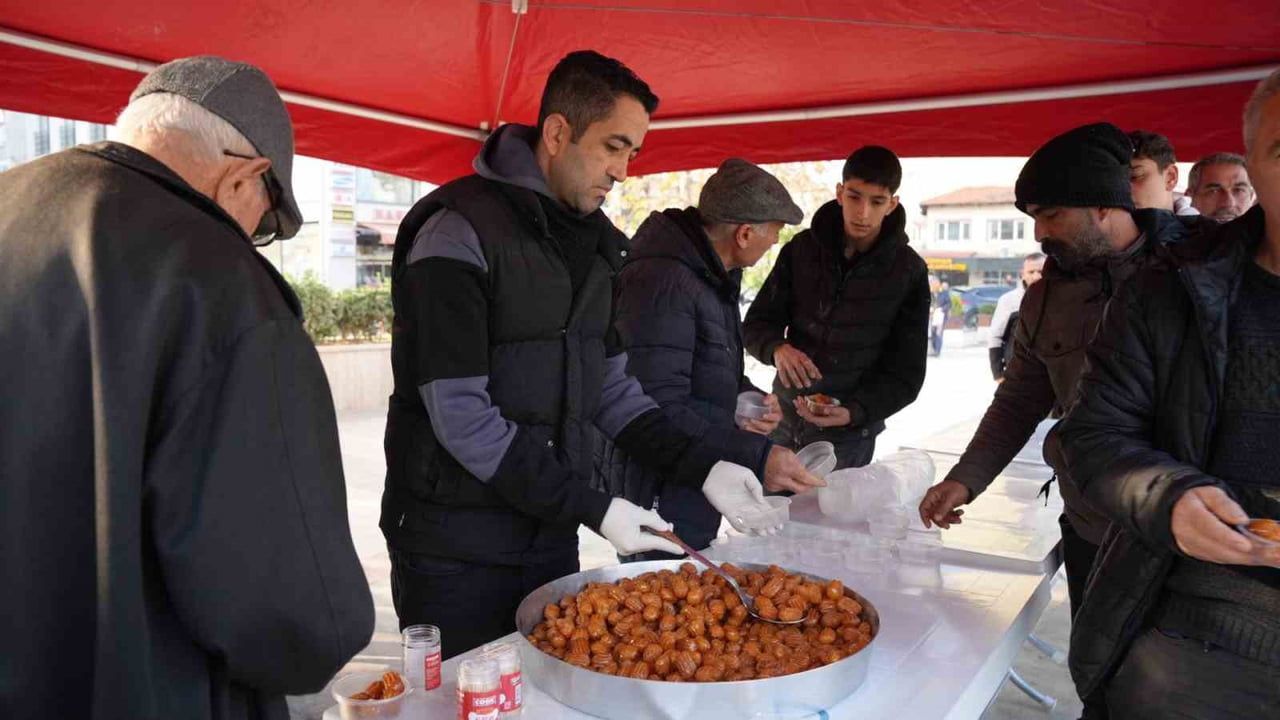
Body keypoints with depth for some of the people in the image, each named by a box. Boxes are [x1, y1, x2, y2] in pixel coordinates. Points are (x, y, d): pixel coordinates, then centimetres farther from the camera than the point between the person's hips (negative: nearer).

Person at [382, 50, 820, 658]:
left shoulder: (593, 242, 8)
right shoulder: (460, 232, -17)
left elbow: (610, 389, 9)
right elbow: (460, 414, -21)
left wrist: (707, 464, -3)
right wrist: (592, 508, -21)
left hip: (552, 534, 7)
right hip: (455, 548, -6)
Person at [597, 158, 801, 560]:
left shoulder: (713, 274, 9)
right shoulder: (661, 281, -24)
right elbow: (658, 413, -28)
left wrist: (752, 399, 0)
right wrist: (757, 455, -25)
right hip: (656, 501, -9)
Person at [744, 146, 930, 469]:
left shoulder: (908, 271, -9)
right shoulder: (802, 249, -4)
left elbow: (906, 373, -7)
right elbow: (755, 325, 1)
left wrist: (853, 412, -23)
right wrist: (777, 348, -22)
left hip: (850, 435, -2)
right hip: (784, 421, 2)